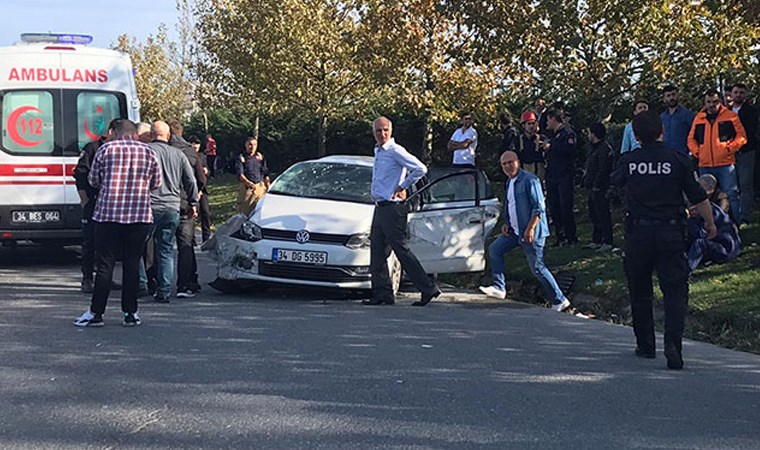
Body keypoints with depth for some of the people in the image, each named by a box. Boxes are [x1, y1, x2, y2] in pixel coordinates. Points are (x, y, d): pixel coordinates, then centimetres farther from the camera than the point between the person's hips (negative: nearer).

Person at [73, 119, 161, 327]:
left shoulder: (106, 149, 1)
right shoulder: (148, 152, 6)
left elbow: (93, 180, 9)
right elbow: (156, 182, 13)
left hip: (108, 213, -2)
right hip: (140, 216, 2)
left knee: (105, 264, 2)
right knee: (132, 263, 7)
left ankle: (96, 313, 3)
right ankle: (130, 313, 7)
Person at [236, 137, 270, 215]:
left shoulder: (260, 157, 14)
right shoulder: (241, 158, 0)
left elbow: (266, 174, 15)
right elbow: (240, 174, -12)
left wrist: (268, 187, 5)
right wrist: (248, 183, -28)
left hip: (261, 187, 4)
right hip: (246, 188, -4)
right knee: (245, 212, -5)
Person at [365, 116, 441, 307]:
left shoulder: (395, 151, -12)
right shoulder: (378, 151, 16)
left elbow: (420, 169, -19)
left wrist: (402, 186, -12)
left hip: (393, 208, -9)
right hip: (380, 207, 9)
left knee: (402, 251, -9)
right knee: (377, 253, 8)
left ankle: (428, 289, -5)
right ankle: (382, 294, 12)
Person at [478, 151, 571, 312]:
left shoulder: (529, 180, -16)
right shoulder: (509, 183, 13)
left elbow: (539, 208, -19)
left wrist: (530, 229, -24)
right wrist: (506, 224, 9)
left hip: (531, 233, -9)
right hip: (515, 231, 9)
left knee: (537, 268, -7)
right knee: (494, 250, 8)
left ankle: (560, 300, 2)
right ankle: (499, 288, 13)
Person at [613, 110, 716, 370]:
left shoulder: (628, 161, -2)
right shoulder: (678, 160, -6)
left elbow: (617, 180, 22)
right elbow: (698, 198, -3)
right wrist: (710, 223, 14)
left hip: (638, 233, 2)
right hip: (670, 232, -1)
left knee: (640, 291, 15)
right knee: (675, 290, 1)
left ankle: (645, 345, 23)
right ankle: (673, 344, -17)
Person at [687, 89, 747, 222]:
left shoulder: (730, 116, 2)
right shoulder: (698, 118, 12)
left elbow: (741, 136, 1)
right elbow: (691, 139, 18)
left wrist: (729, 148, -11)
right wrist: (697, 152, 2)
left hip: (726, 164, -4)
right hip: (704, 165, 4)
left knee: (731, 195, -4)